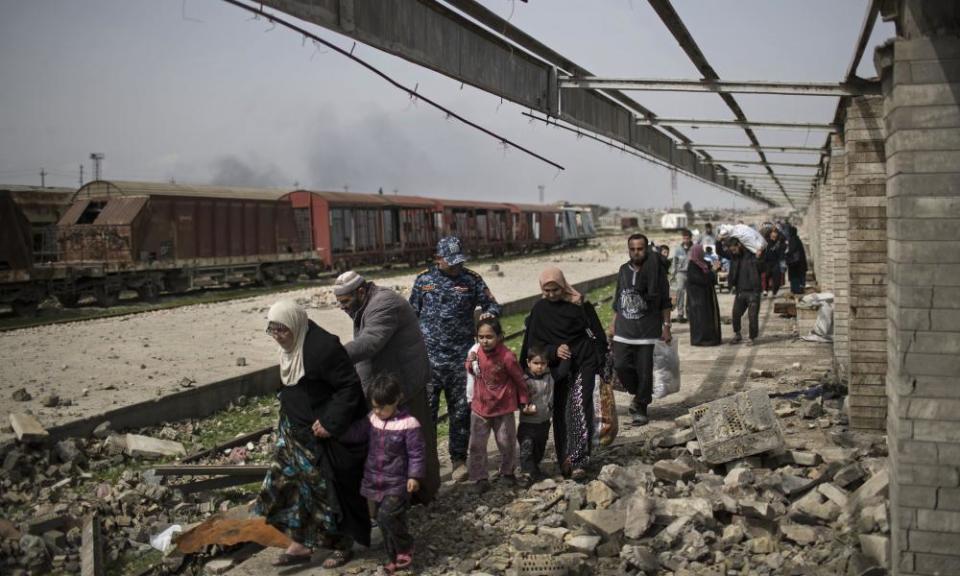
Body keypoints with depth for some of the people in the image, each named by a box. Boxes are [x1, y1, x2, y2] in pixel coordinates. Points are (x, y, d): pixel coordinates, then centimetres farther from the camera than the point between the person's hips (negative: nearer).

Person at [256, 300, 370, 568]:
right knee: (292, 483, 10)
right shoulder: (291, 347, 2)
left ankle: (343, 544, 23)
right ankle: (301, 544, 21)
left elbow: (350, 386, -25)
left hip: (329, 435, -9)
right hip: (297, 431, 9)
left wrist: (331, 423, -25)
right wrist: (289, 410, 10)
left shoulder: (322, 347, -25)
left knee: (334, 488, 5)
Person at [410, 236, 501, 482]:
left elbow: (492, 305, 7)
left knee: (460, 412, 8)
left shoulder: (472, 279, 2)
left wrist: (489, 314, -18)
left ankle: (459, 460, 22)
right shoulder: (424, 280, 5)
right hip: (428, 358, 0)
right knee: (426, 411, 1)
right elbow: (412, 315, 11)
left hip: (460, 359, 0)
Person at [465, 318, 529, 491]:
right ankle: (479, 478, 15)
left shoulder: (507, 357, -22)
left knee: (506, 443, 13)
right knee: (477, 445, 4)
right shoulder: (475, 353, -8)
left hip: (503, 408, -3)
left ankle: (507, 472, 34)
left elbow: (519, 380, -9)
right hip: (480, 407, 3)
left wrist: (523, 401, 1)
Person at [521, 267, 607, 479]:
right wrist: (554, 350, -14)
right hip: (557, 366, 3)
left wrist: (602, 362, -3)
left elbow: (597, 334, 2)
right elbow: (533, 343, 3)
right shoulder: (539, 310, 4)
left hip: (583, 363, -3)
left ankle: (577, 461, -18)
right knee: (560, 412, 4)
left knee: (579, 406, -16)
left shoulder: (579, 305, -2)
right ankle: (565, 461, 13)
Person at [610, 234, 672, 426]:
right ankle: (638, 393, 24)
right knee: (620, 365, -4)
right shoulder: (624, 270, 8)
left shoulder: (655, 269, -5)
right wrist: (613, 325, 14)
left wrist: (666, 326, -5)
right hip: (624, 330, 4)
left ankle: (641, 408, 15)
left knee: (644, 371, 0)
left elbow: (665, 301, -2)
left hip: (647, 331, -4)